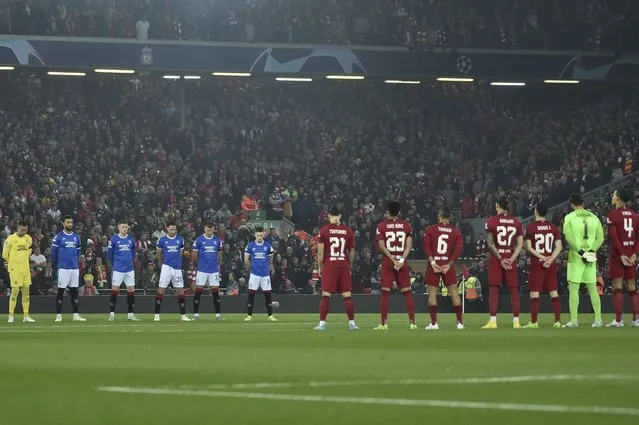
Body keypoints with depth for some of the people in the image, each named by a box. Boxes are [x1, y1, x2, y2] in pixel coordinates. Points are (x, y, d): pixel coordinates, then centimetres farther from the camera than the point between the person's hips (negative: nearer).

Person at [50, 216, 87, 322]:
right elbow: (53, 252, 0)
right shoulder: (58, 237, -4)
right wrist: (56, 265, 4)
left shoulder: (76, 237, 11)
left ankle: (76, 315, 7)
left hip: (75, 268, 5)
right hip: (63, 268, -5)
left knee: (74, 291, 6)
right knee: (60, 291, -1)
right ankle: (58, 315, 3)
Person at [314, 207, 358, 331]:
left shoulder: (324, 230, -2)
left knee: (326, 295, -1)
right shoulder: (348, 231, 6)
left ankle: (322, 323, -4)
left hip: (329, 265, -2)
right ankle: (352, 323, 3)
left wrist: (320, 267, 6)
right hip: (344, 265, 2)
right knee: (347, 295, 4)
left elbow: (320, 252, -4)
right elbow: (352, 252, 11)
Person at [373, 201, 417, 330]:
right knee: (407, 292, 6)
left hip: (387, 261, -2)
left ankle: (383, 323, -1)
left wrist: (393, 260, -8)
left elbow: (381, 246, -7)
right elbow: (409, 245, -3)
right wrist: (401, 260, -8)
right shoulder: (406, 225, 5)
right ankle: (412, 322, 4)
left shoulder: (381, 226, -1)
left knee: (385, 292, 1)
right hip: (402, 262, 2)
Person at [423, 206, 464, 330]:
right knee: (454, 293, 5)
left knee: (432, 294, 3)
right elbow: (459, 249, -5)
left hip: (434, 264, -1)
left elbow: (426, 246, -8)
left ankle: (433, 323, -1)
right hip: (448, 264, 1)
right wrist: (450, 264, -6)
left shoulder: (431, 229, 1)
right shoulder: (456, 232, 4)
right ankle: (460, 322, 5)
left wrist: (432, 262, -9)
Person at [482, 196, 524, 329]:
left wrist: (500, 259, -7)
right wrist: (511, 259, -4)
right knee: (514, 290, 6)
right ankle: (516, 322, 3)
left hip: (495, 259, -2)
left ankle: (493, 321, -5)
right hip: (511, 259, 2)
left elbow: (490, 243, -8)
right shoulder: (516, 222, 6)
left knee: (494, 290, 0)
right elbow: (520, 244, 1)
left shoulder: (491, 221, -3)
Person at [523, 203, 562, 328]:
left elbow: (528, 247, -10)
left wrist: (542, 257, -10)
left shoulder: (530, 228, -6)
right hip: (551, 265, 4)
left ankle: (533, 322, -3)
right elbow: (559, 246, 1)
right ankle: (558, 321, 7)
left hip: (536, 264, -4)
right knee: (554, 293, 8)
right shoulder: (553, 227, 5)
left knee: (534, 293, -1)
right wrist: (550, 259, -7)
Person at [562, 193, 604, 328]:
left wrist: (581, 252, -14)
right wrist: (591, 251, -6)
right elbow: (600, 238, 2)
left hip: (576, 257, -4)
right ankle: (598, 320, 9)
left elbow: (569, 237, -15)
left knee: (573, 289, -1)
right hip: (591, 258, 4)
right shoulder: (594, 218, 8)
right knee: (593, 289, 10)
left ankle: (574, 320, -5)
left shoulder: (569, 218, -5)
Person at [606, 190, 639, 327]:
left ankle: (618, 320, -7)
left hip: (618, 254, -5)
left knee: (617, 287, -3)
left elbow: (613, 237, -14)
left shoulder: (613, 215, -7)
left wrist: (621, 255, -13)